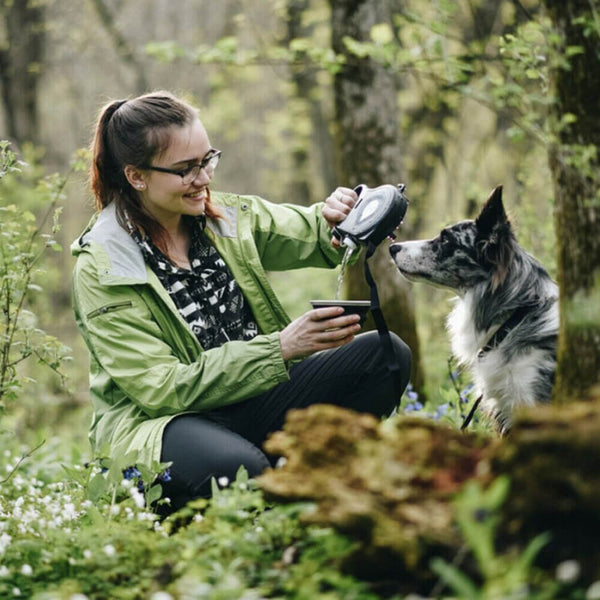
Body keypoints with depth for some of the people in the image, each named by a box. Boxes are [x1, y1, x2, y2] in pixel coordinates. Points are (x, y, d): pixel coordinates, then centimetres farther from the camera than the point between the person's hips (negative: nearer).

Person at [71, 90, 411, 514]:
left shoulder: (228, 217, 4)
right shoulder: (100, 271, -13)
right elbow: (161, 389, -19)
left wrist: (334, 217, -12)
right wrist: (281, 347, -26)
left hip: (251, 401, 6)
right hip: (156, 423, -6)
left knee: (386, 355, -12)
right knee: (238, 466, -41)